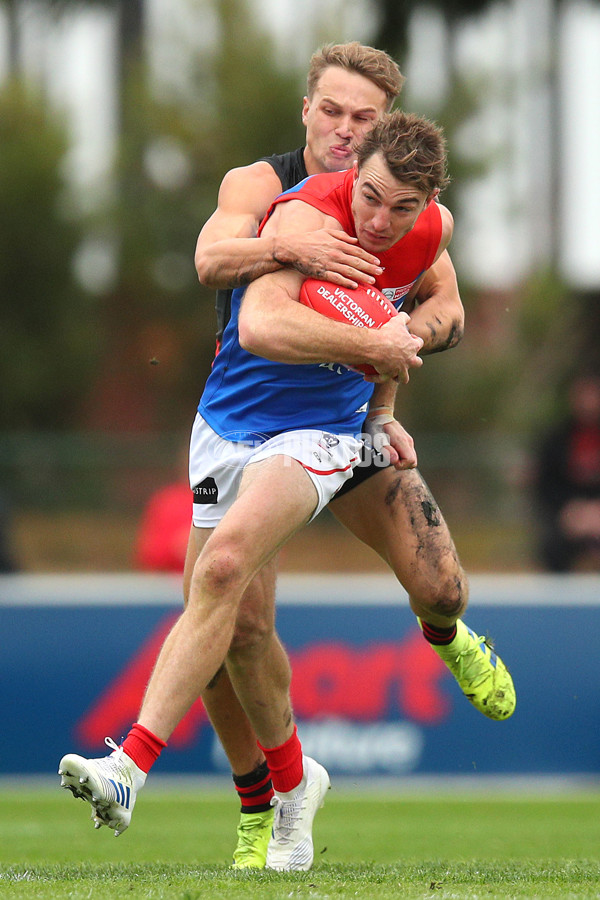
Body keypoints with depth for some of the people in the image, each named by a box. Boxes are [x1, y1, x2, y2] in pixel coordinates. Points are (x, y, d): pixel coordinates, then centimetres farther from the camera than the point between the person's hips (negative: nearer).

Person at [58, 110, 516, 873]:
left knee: (227, 559, -28)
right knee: (235, 619, 1)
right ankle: (292, 782, 28)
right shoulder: (307, 214, -22)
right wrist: (374, 345, -33)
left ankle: (131, 765, -34)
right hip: (230, 422, 0)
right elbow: (262, 327, -40)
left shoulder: (433, 230, -3)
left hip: (320, 432, 0)